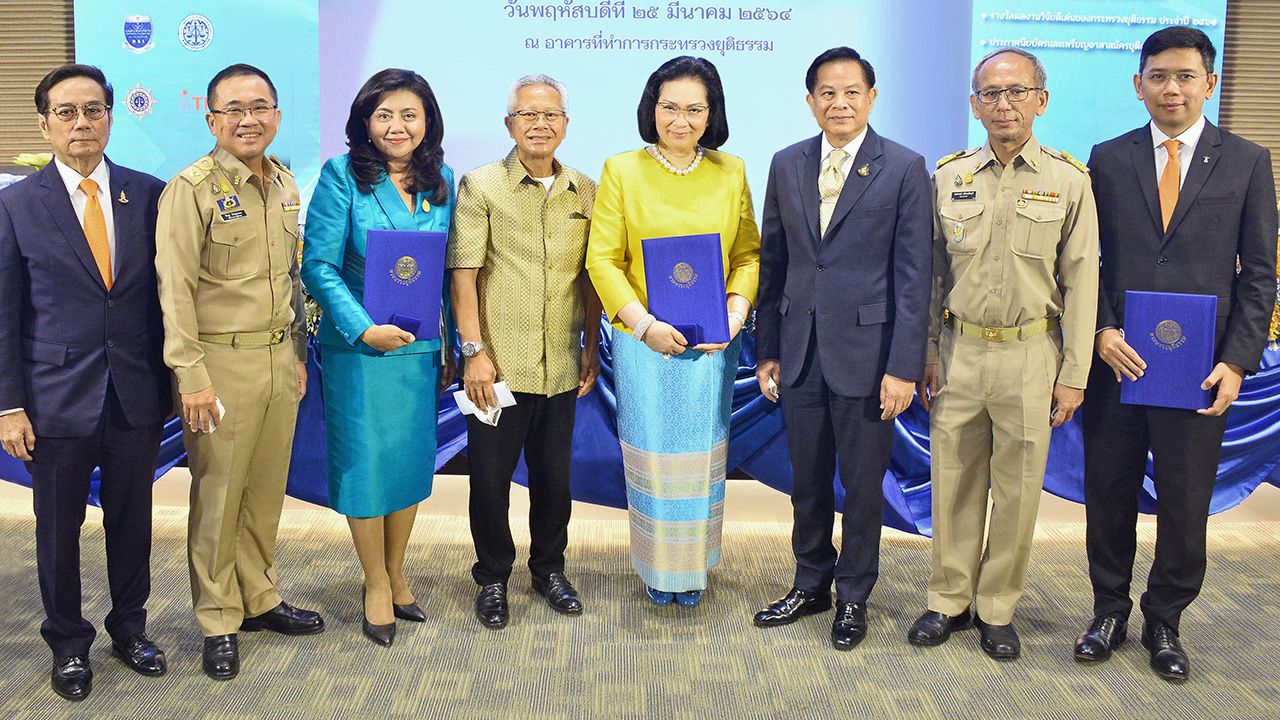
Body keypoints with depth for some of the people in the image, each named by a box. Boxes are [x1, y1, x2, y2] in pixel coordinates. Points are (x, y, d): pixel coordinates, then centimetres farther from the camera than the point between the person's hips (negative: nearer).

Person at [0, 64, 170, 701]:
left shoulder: (149, 194, 1)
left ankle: (130, 629, 34)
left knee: (132, 520, 14)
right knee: (58, 529, 11)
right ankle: (68, 644, 31)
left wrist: (175, 376, 3)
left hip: (137, 395, 1)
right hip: (57, 398, -1)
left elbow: (166, 291, 5)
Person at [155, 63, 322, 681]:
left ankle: (259, 598, 30)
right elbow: (175, 289, -12)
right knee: (218, 495, 4)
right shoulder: (191, 190, -10)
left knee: (267, 488, 14)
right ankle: (218, 620, 19)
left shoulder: (284, 184, 10)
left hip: (279, 357, 6)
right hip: (222, 361, -6)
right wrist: (192, 376, -15)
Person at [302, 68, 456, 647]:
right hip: (357, 347, -4)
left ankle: (395, 573, 32)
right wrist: (365, 329, -22)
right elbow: (319, 266, -12)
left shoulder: (441, 182, 6)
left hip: (420, 347, 4)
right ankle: (376, 584, 24)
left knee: (413, 459, 12)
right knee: (365, 462, 5)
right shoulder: (342, 176, -8)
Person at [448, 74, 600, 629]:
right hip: (499, 365, -3)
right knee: (490, 475, 6)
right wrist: (474, 352, -11)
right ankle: (493, 578, 25)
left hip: (561, 368, 3)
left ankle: (549, 569, 33)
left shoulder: (585, 191, 8)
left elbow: (591, 277, 13)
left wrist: (591, 348, 10)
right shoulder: (480, 186, -2)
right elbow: (463, 275, -6)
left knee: (554, 474, 14)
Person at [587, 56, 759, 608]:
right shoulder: (621, 171, -2)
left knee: (702, 454, 11)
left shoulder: (731, 173, 4)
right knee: (651, 453, 7)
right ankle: (657, 568, 26)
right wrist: (644, 323, -15)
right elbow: (602, 259, -5)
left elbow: (749, 254, 6)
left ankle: (694, 568, 29)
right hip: (642, 339, -1)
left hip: (712, 343, 2)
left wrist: (735, 312, -11)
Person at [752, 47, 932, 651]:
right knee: (807, 481, 15)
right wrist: (767, 349, 8)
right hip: (800, 352, 4)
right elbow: (772, 262, 10)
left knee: (863, 486, 9)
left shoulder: (904, 168, -5)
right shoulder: (787, 165, 7)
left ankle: (853, 597, 28)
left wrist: (904, 366, -12)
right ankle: (811, 585, 34)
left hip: (866, 352, -3)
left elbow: (913, 275, -8)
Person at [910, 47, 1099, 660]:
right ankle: (949, 600, 24)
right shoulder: (948, 176, 5)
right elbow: (930, 274, 9)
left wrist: (1074, 373, -3)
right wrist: (925, 354, 5)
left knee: (1018, 488, 6)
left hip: (1030, 355, -1)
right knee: (954, 481, 8)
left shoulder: (1069, 180, -1)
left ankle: (998, 609, 23)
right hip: (959, 351, 2)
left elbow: (1081, 282, 0)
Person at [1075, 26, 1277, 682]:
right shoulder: (1107, 159, 6)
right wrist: (1101, 330, -10)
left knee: (1185, 506, 8)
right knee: (1108, 497, 11)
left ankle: (1164, 621, 28)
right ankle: (1109, 610, 29)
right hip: (1116, 360, 1)